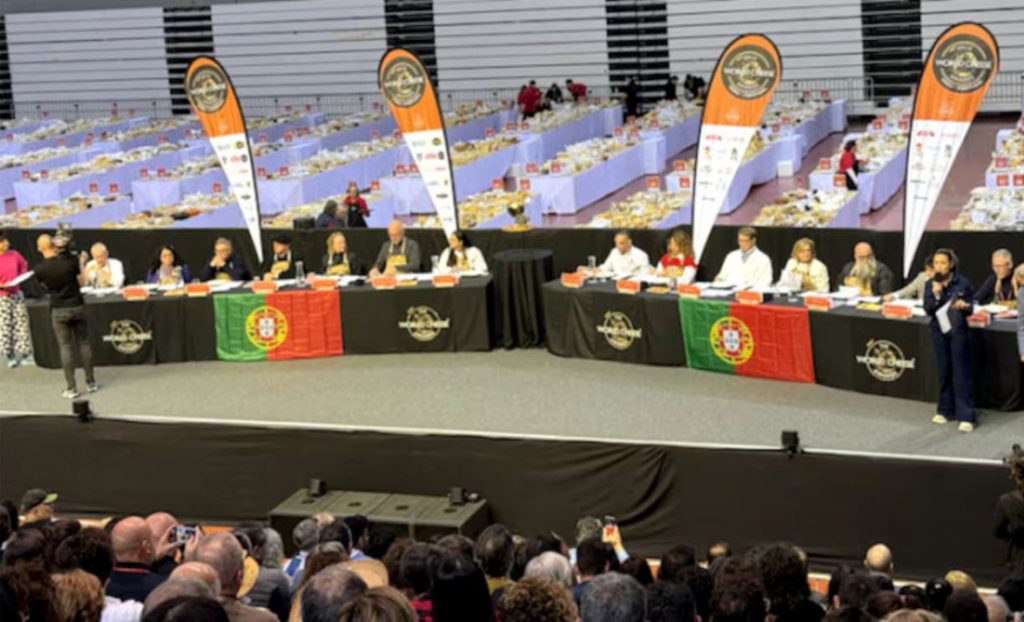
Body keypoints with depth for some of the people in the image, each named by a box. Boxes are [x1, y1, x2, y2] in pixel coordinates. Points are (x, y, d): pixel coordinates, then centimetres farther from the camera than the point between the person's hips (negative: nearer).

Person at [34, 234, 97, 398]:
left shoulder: (40, 269, -9)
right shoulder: (70, 261, -9)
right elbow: (82, 281, 5)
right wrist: (80, 265, 19)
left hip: (59, 310, -1)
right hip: (77, 306, 1)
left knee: (66, 347, 3)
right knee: (84, 343, 11)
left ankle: (71, 388, 1)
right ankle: (91, 383, 17)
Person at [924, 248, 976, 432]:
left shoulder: (962, 283, -7)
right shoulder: (930, 284, 1)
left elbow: (969, 310, -4)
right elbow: (928, 310, -5)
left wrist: (963, 306, -26)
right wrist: (935, 294, -21)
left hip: (958, 331, -3)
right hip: (939, 331, 3)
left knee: (962, 372, -4)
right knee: (944, 371, 10)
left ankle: (966, 416, -5)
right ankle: (946, 410, 23)